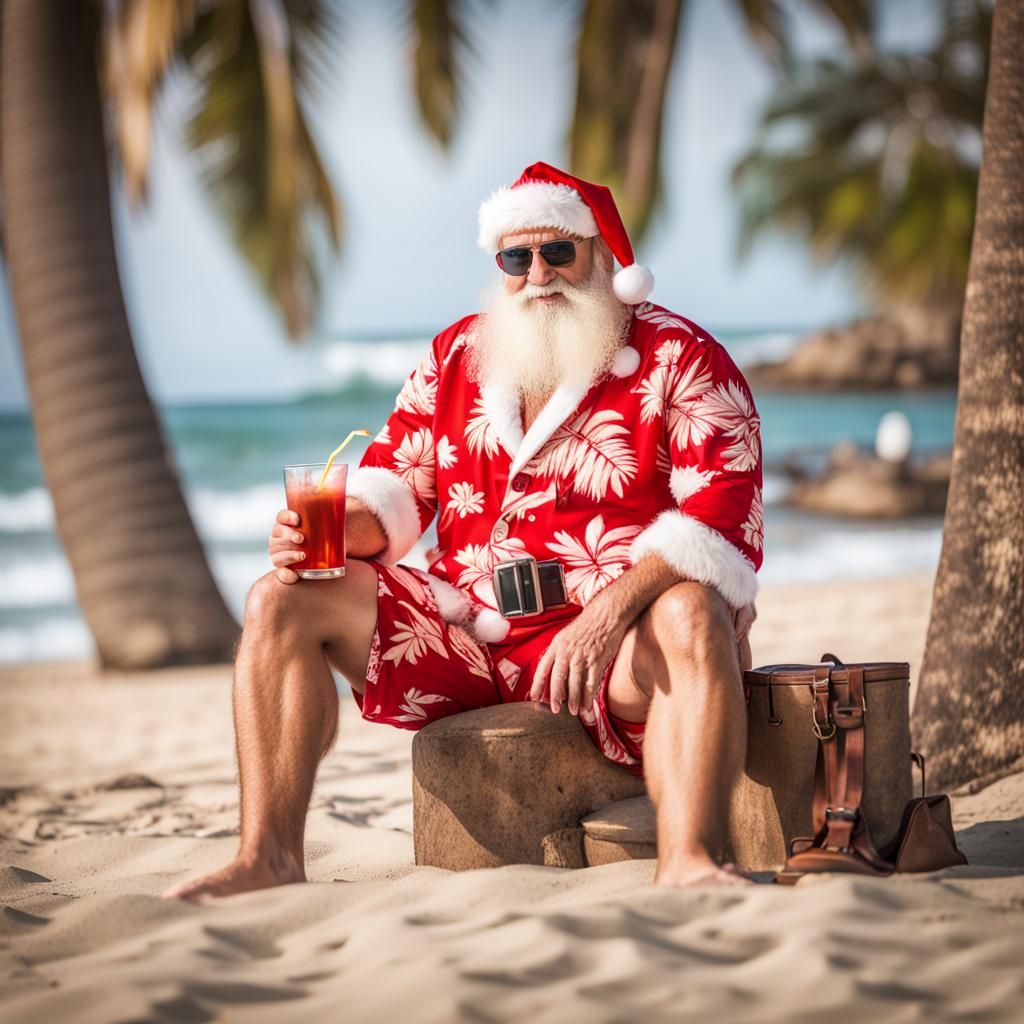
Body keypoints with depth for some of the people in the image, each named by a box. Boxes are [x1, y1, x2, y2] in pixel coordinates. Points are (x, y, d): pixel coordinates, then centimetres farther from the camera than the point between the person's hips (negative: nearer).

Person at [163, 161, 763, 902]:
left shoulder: (679, 357, -3)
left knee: (692, 615, -39)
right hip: (466, 634, 5)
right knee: (282, 602, -7)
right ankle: (269, 856, -17)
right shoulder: (458, 356, 14)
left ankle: (687, 862, -51)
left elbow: (721, 518, -16)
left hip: (623, 643, -5)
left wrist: (611, 613, -31)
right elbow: (395, 488, 17)